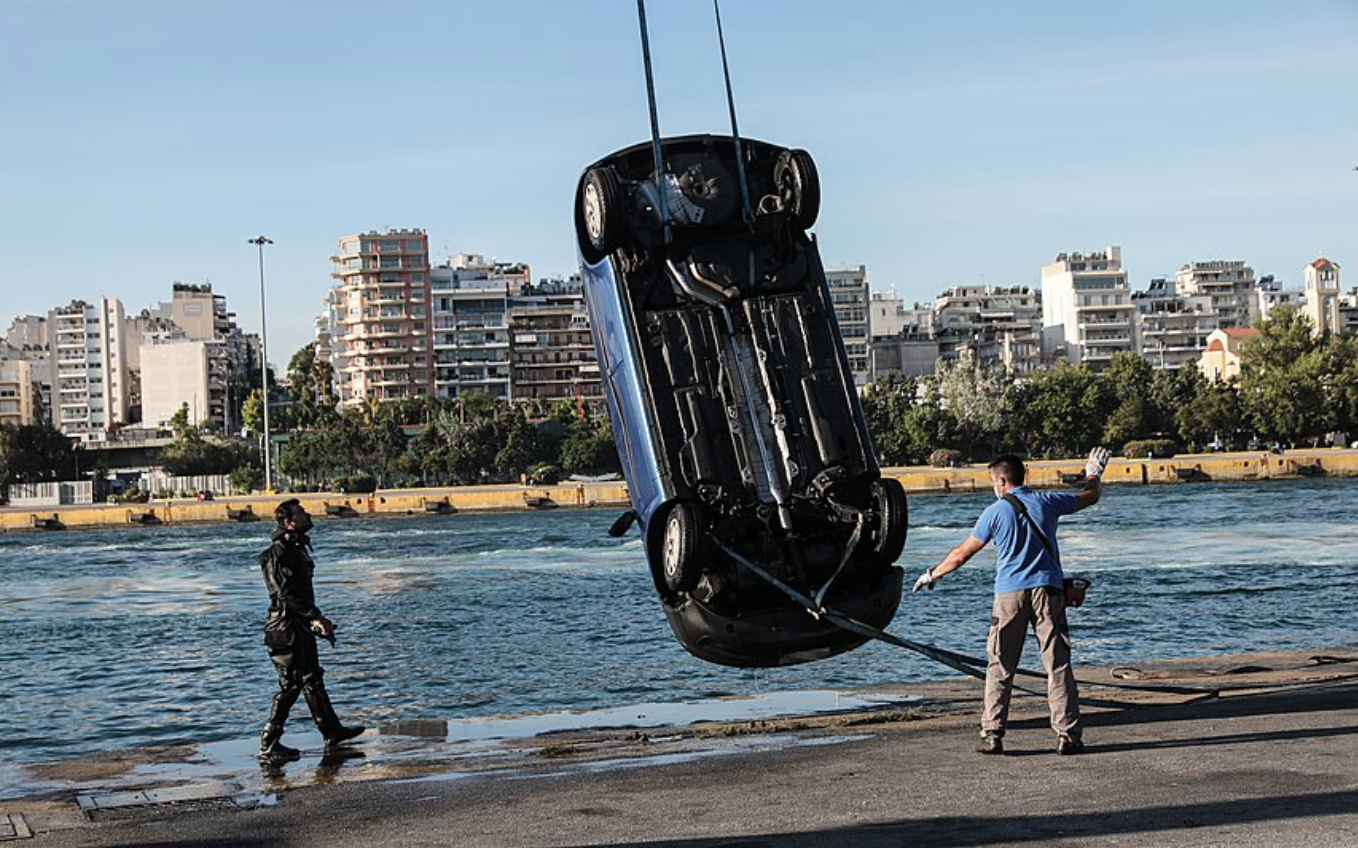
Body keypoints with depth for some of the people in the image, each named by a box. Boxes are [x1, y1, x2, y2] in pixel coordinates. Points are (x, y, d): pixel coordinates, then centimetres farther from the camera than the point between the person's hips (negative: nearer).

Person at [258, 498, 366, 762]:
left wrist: (317, 621, 20)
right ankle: (268, 745, 0)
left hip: (301, 627, 10)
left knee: (313, 680, 16)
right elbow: (287, 594, -24)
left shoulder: (297, 550, 15)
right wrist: (317, 617, -24)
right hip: (286, 628, -10)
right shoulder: (279, 553, -17)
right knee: (290, 685, -6)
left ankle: (332, 732, 25)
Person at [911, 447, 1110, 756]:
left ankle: (992, 734, 4)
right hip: (1048, 589, 2)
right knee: (1058, 665, 2)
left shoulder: (995, 511, 0)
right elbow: (1090, 496, 24)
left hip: (1009, 594, -2)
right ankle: (1068, 735, -2)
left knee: (999, 668, 5)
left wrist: (932, 574, 20)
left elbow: (962, 553, 5)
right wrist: (1094, 473, 46)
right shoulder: (1047, 502, 7)